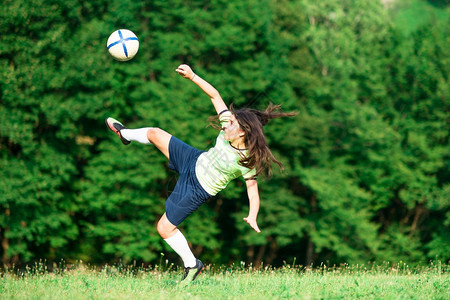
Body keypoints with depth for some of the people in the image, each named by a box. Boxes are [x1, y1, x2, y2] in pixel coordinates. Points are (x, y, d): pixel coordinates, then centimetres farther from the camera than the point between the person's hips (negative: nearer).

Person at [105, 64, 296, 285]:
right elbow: (214, 95, -14)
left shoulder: (248, 162, -32)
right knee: (154, 134, 17)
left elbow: (253, 192, -25)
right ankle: (125, 134, 54)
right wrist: (192, 76, -20)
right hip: (195, 162, 6)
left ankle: (192, 265, 20)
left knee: (164, 227, -2)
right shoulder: (230, 124, -20)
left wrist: (252, 217, -41)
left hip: (198, 190, -6)